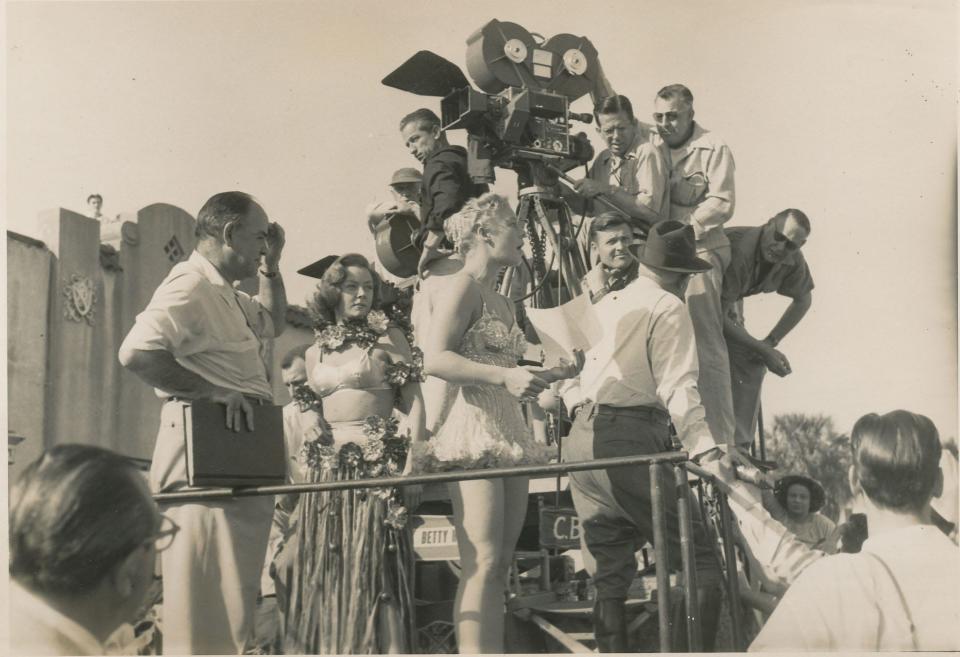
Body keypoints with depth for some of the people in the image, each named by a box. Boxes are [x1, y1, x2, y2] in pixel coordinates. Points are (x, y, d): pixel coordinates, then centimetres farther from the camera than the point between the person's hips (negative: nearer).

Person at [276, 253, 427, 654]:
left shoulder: (388, 339, 1)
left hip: (376, 465, -5)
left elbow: (414, 405, -4)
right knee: (325, 572, 7)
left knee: (372, 569, -4)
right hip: (326, 469, 5)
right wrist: (304, 472, 13)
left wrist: (412, 465, -15)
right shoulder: (316, 352, 15)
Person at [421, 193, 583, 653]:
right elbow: (435, 360, -17)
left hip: (508, 434, 9)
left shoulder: (502, 301, 22)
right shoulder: (461, 287, -5)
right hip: (472, 432, -9)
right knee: (482, 564, -13)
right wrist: (504, 377, -23)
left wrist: (553, 374, 16)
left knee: (499, 564, 7)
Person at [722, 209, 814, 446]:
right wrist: (763, 350, -27)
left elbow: (803, 300, 5)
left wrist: (770, 342, -4)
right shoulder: (736, 250, -37)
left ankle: (738, 445, 3)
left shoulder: (793, 262, -15)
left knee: (751, 364, -6)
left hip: (727, 303, 7)